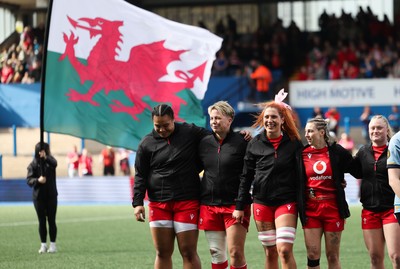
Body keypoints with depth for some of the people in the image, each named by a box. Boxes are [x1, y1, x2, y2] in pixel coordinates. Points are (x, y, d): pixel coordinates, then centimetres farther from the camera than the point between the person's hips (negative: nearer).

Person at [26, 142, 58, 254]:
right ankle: (43, 245, 10)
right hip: (38, 196, 0)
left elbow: (54, 163, -26)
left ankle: (53, 244, 6)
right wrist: (38, 180, -26)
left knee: (51, 220, 1)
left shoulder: (50, 160, -2)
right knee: (42, 221, 5)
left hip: (51, 195, 0)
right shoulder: (33, 164, -2)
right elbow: (29, 179, -7)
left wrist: (46, 158, -44)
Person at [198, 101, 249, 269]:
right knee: (216, 253, 7)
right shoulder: (204, 143, 10)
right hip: (209, 205, 5)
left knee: (236, 252, -9)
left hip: (235, 205, -5)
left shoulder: (242, 142, -5)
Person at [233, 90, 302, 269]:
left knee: (284, 250, -13)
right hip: (262, 203, 2)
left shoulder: (294, 144, 0)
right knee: (270, 252, 6)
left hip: (286, 202, -2)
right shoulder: (255, 144, 4)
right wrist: (240, 206, 4)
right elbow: (246, 177, 7)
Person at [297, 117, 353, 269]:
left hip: (333, 208, -1)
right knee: (312, 254, -2)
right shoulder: (302, 153, 3)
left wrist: (341, 181, 6)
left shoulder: (337, 152, -2)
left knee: (333, 256, 4)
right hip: (310, 209, 1)